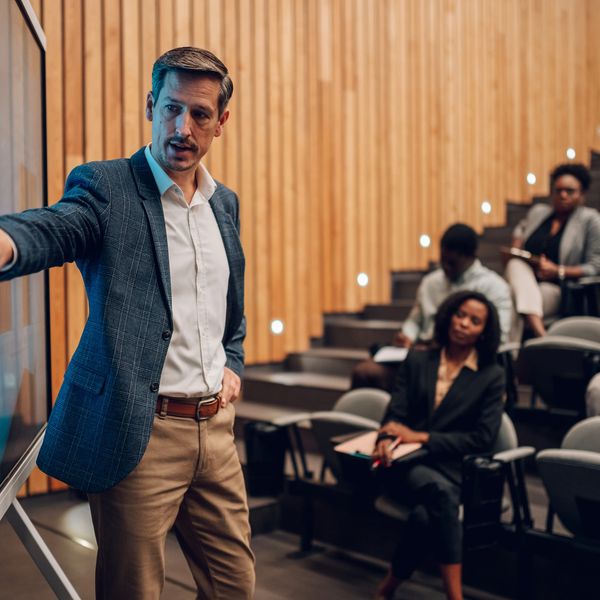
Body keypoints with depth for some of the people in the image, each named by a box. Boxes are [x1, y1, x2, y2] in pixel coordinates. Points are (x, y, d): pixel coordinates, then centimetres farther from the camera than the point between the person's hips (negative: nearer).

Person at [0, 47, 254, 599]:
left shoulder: (225, 203, 13)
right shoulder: (105, 186, -6)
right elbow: (52, 228, -29)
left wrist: (233, 364, 10)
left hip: (216, 426, 6)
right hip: (139, 432, -6)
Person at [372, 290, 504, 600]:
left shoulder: (492, 376, 6)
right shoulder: (417, 361, 11)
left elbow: (483, 437, -2)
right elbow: (395, 413, 5)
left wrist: (422, 437, -11)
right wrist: (386, 439, -19)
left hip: (453, 469, 0)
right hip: (405, 462, 1)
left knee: (425, 516, -34)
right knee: (441, 492, -34)